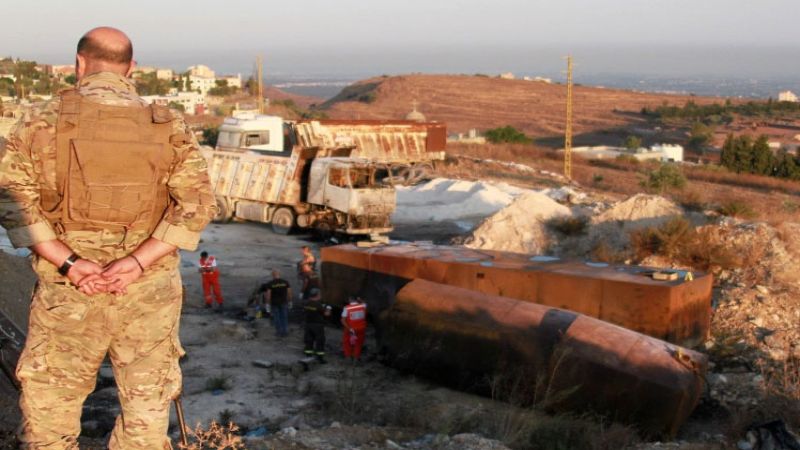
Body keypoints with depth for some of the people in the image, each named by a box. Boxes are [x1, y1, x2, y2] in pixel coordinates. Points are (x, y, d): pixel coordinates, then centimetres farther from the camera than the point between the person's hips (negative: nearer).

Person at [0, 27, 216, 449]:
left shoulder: (44, 121, 0)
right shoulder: (169, 127, 4)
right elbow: (198, 202, -5)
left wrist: (68, 262, -13)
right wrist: (138, 261, -12)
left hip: (68, 291, -1)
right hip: (149, 291, 1)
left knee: (48, 404, 13)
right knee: (146, 407, 12)